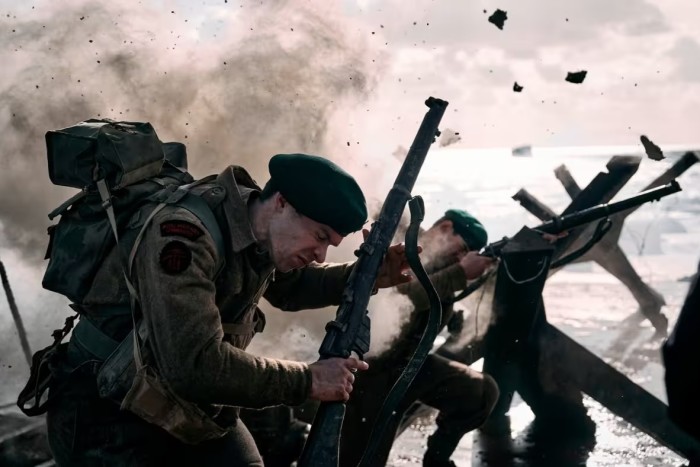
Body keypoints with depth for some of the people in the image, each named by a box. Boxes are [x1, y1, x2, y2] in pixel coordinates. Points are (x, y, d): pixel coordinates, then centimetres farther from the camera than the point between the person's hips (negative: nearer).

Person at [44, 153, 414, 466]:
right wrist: (308, 380, -28)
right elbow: (195, 366, -36)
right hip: (109, 413, -8)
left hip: (196, 407, 8)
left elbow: (290, 283, 20)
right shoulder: (183, 235, -29)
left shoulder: (263, 231, -3)